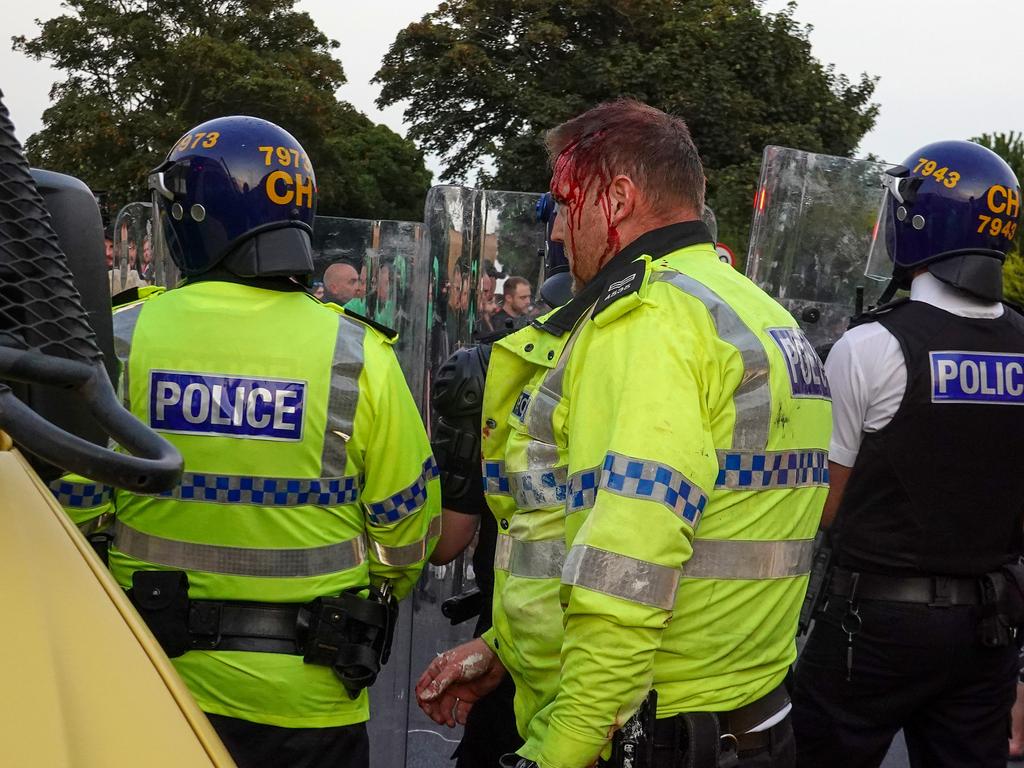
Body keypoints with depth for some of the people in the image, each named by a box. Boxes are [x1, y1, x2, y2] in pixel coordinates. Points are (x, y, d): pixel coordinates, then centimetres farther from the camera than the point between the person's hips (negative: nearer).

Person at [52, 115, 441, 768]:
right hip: (308, 696, 0)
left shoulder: (121, 340, -9)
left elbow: (67, 509, -4)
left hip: (156, 681, 1)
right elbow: (406, 531, -3)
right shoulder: (359, 355, -10)